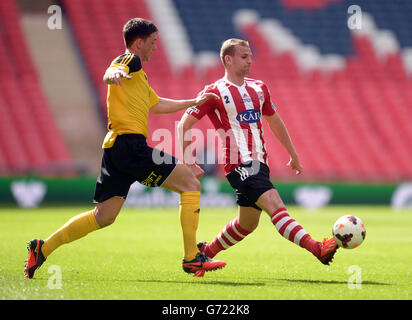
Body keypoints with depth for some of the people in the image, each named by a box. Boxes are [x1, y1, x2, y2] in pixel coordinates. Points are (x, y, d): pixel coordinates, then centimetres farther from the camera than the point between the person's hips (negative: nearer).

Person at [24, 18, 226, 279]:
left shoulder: (138, 75, 29)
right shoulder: (130, 60, -1)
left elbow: (157, 104, 41)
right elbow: (108, 75, -23)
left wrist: (194, 102, 44)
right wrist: (115, 73, -46)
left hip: (117, 149, 10)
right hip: (130, 142, -10)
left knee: (104, 216, 10)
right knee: (191, 183, -7)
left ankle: (42, 249, 10)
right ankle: (192, 258, -10)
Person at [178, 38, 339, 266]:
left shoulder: (258, 88, 15)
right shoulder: (215, 92, -4)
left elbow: (274, 121, 29)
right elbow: (183, 126, -2)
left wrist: (293, 155, 30)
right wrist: (189, 163, -8)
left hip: (259, 163, 8)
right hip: (238, 165, -8)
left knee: (248, 224, 14)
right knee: (274, 204, -24)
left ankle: (206, 252, 33)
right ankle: (316, 249, -38)